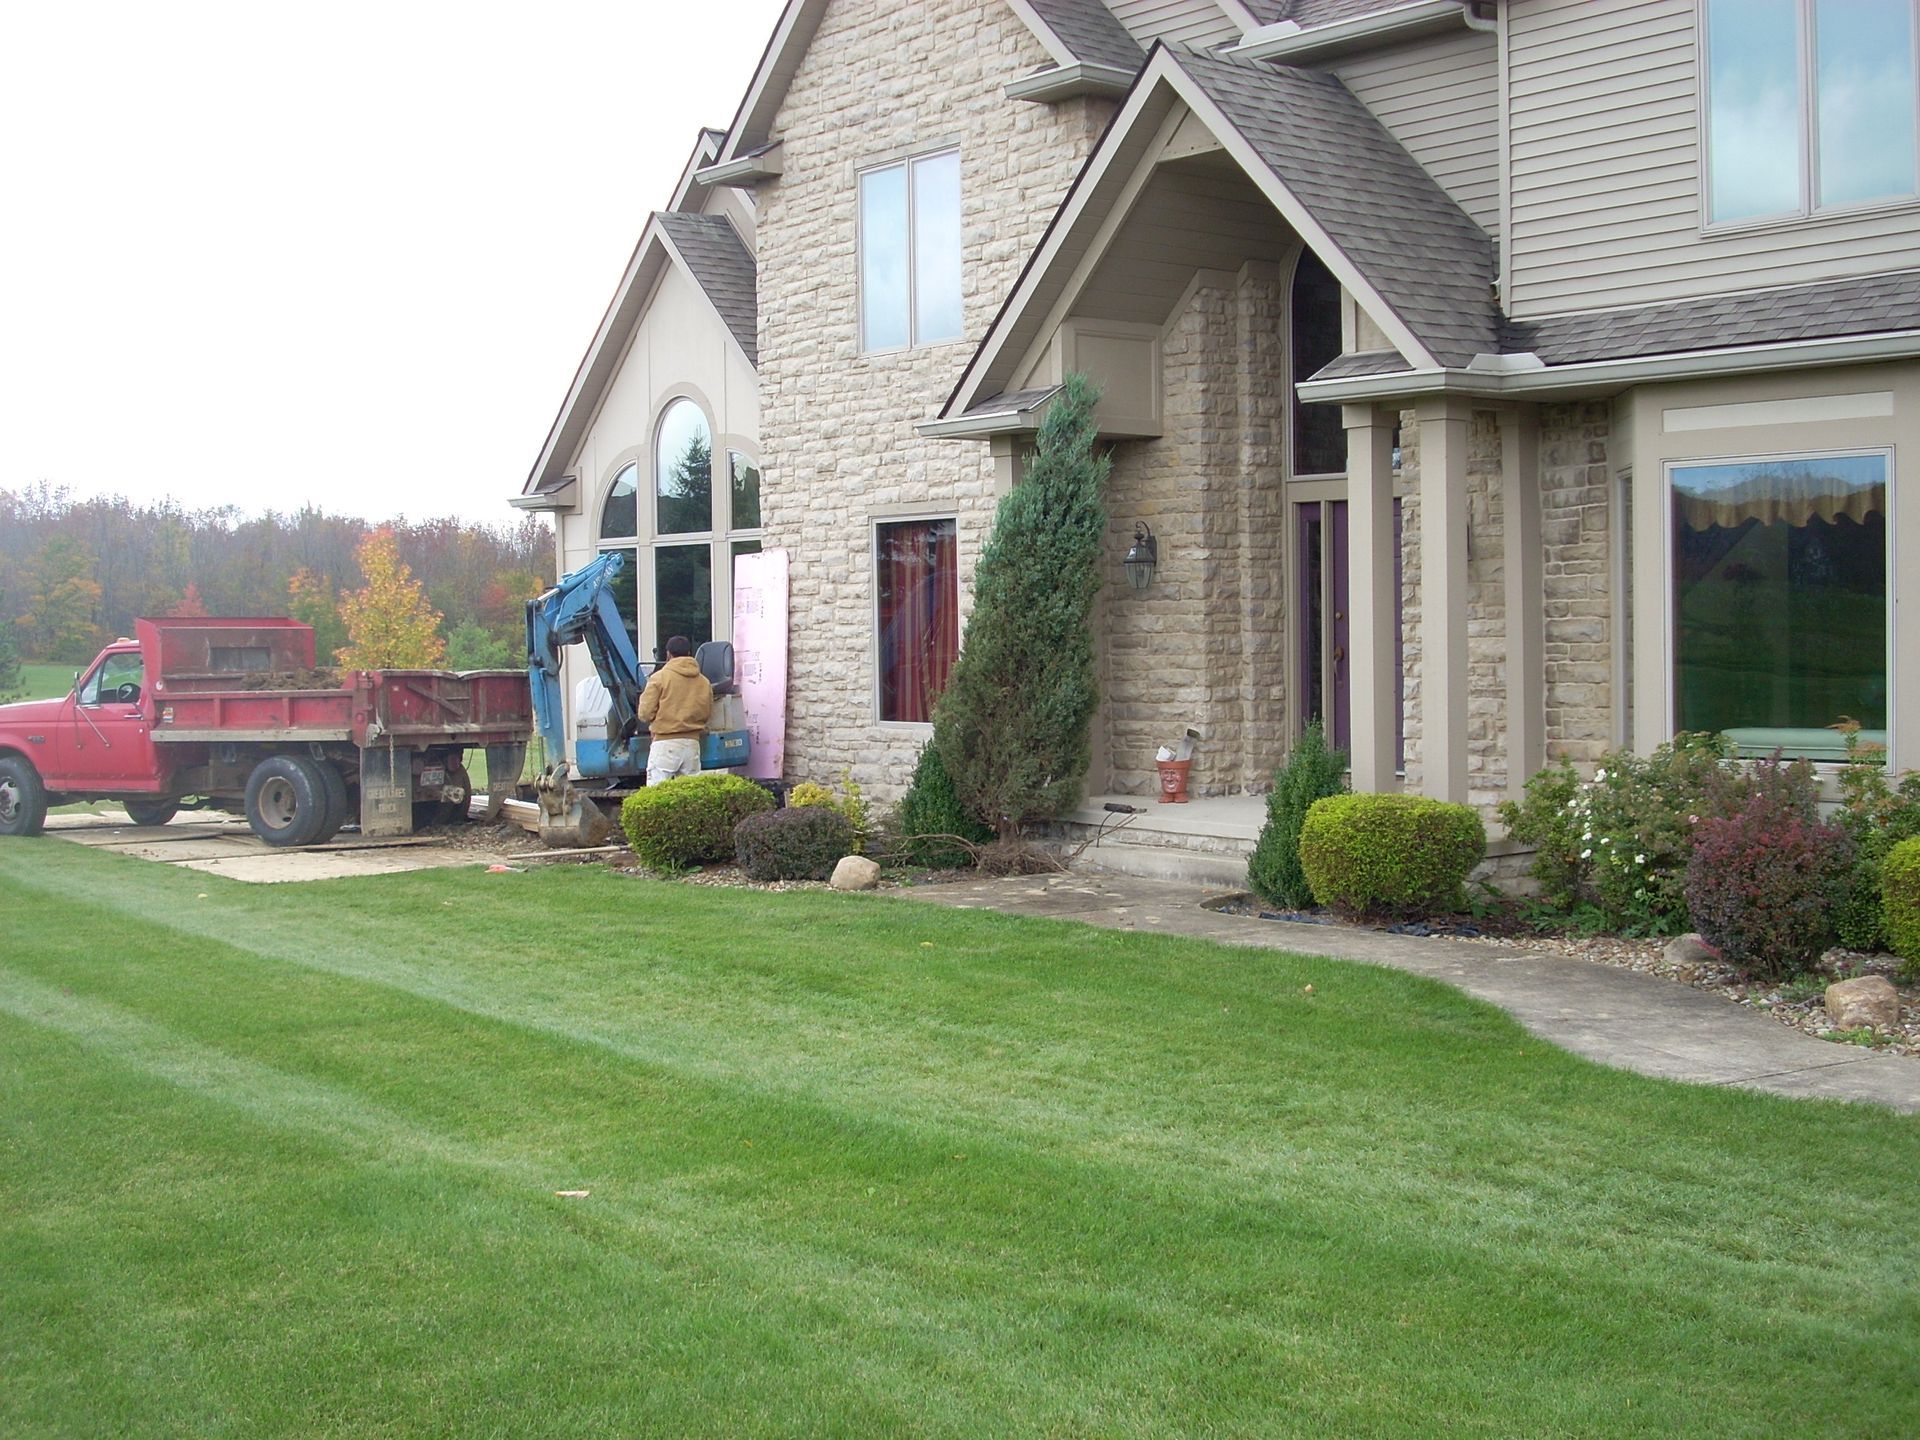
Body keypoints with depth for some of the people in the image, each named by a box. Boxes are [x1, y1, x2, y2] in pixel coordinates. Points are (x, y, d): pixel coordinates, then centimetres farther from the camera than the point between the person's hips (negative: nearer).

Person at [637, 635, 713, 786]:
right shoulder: (704, 682, 8)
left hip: (665, 743, -4)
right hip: (692, 744, 4)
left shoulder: (659, 677, -5)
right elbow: (707, 714, 13)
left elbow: (645, 713, -6)